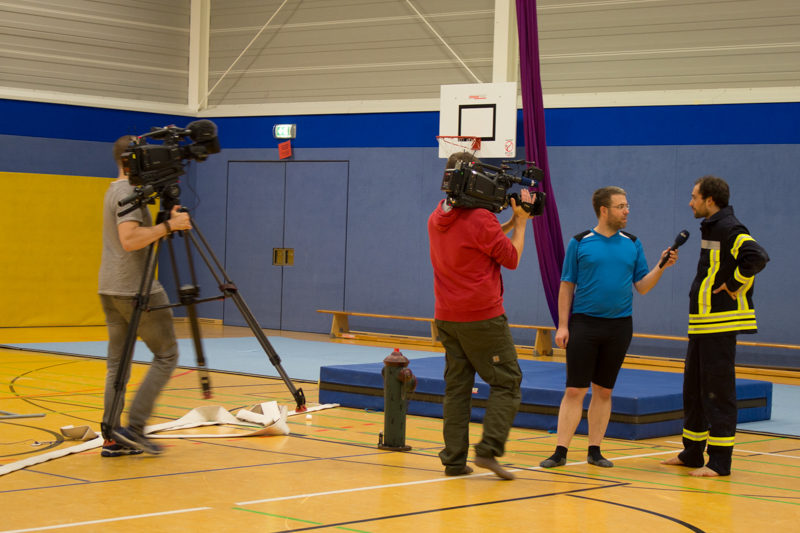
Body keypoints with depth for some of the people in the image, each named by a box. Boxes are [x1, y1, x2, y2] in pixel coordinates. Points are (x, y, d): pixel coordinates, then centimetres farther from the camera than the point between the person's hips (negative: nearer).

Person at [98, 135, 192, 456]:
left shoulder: (114, 191, 18)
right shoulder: (129, 192, -13)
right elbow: (130, 240, -25)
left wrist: (167, 223, 8)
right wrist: (168, 226, -19)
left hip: (110, 290, 10)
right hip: (136, 290, -10)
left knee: (117, 363, 8)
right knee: (166, 355, -2)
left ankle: (113, 439, 5)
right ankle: (134, 427, -6)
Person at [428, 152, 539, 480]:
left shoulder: (436, 219, 11)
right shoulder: (481, 219, -14)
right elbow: (511, 258, -7)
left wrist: (511, 221, 16)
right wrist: (520, 222, 3)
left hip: (446, 317, 7)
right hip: (482, 317, -7)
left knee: (456, 386, 10)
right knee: (507, 382, 2)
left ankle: (454, 460, 7)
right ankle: (488, 449, -9)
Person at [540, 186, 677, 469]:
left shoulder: (633, 244, 8)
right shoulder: (580, 243, 0)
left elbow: (642, 286, 8)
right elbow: (567, 286, 2)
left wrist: (661, 267, -9)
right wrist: (562, 325, -4)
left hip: (619, 326, 3)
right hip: (584, 323, -3)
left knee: (604, 391, 8)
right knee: (574, 390, -5)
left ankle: (595, 450, 15)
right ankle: (560, 451, -3)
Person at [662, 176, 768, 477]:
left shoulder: (728, 229, -15)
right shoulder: (712, 228, 15)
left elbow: (756, 257, -29)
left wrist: (734, 287, -20)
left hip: (720, 326, -10)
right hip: (702, 325, 10)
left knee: (718, 394, -6)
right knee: (693, 390, 16)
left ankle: (719, 462, -1)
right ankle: (692, 454, 26)